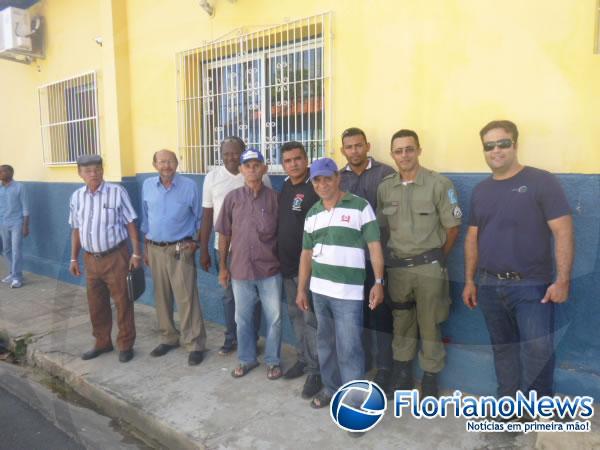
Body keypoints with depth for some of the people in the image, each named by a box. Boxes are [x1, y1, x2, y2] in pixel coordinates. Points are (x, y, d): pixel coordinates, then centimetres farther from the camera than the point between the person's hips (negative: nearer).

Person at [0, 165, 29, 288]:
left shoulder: (19, 187, -6)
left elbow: (25, 207, -6)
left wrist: (26, 226, -9)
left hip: (17, 224, -5)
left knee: (16, 250, -4)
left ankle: (17, 277, 3)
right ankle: (13, 273, 29)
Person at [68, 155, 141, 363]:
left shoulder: (117, 192, -9)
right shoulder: (77, 197, 5)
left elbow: (130, 224, -7)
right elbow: (76, 230, 13)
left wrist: (136, 253, -10)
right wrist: (74, 259, 13)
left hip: (116, 256, -5)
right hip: (91, 258, 5)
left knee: (122, 302, 4)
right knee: (96, 304, 15)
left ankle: (125, 345, 19)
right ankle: (102, 343, 33)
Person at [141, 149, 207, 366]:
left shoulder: (189, 186, -7)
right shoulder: (147, 186, 5)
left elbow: (199, 217, 1)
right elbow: (145, 218, 14)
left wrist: (195, 241, -4)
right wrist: (145, 246, 14)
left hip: (180, 249, -4)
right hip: (155, 249, 4)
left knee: (186, 297, -5)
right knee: (161, 297, 12)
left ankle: (195, 344, 4)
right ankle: (169, 338, 27)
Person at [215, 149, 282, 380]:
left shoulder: (274, 197, -3)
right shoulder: (232, 198, 0)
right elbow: (224, 235, 5)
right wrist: (223, 266, 5)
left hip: (270, 269, -1)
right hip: (240, 270, 1)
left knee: (274, 318, 8)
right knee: (243, 318, 14)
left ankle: (273, 361, 28)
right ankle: (246, 358, 34)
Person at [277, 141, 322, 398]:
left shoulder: (315, 188, -14)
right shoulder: (285, 187, 11)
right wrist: (280, 257, 14)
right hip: (287, 265, 8)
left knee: (311, 319, 0)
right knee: (295, 316, 17)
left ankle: (316, 371, 13)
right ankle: (303, 360, 33)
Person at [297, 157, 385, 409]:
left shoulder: (360, 206, -5)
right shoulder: (312, 214, 10)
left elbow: (374, 246, -6)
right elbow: (307, 253, 14)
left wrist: (379, 282, -13)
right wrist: (301, 289, 13)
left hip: (348, 292, -5)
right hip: (319, 290, 6)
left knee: (349, 349, -2)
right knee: (325, 344, 17)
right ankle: (331, 389, 35)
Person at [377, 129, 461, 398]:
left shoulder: (439, 184, -9)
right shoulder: (385, 187, 3)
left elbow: (452, 227, -3)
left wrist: (437, 258, 3)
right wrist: (391, 255, 7)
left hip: (429, 267, -3)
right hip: (397, 267, 4)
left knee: (429, 326, 8)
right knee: (401, 324, 16)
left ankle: (430, 377, 26)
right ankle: (401, 374, 33)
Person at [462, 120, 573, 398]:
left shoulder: (541, 182, -6)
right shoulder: (480, 190, 10)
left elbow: (563, 232, -10)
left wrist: (562, 280, -16)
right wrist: (469, 281, 10)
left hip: (531, 286, -5)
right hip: (489, 286, 5)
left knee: (538, 351, -7)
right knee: (503, 348, 15)